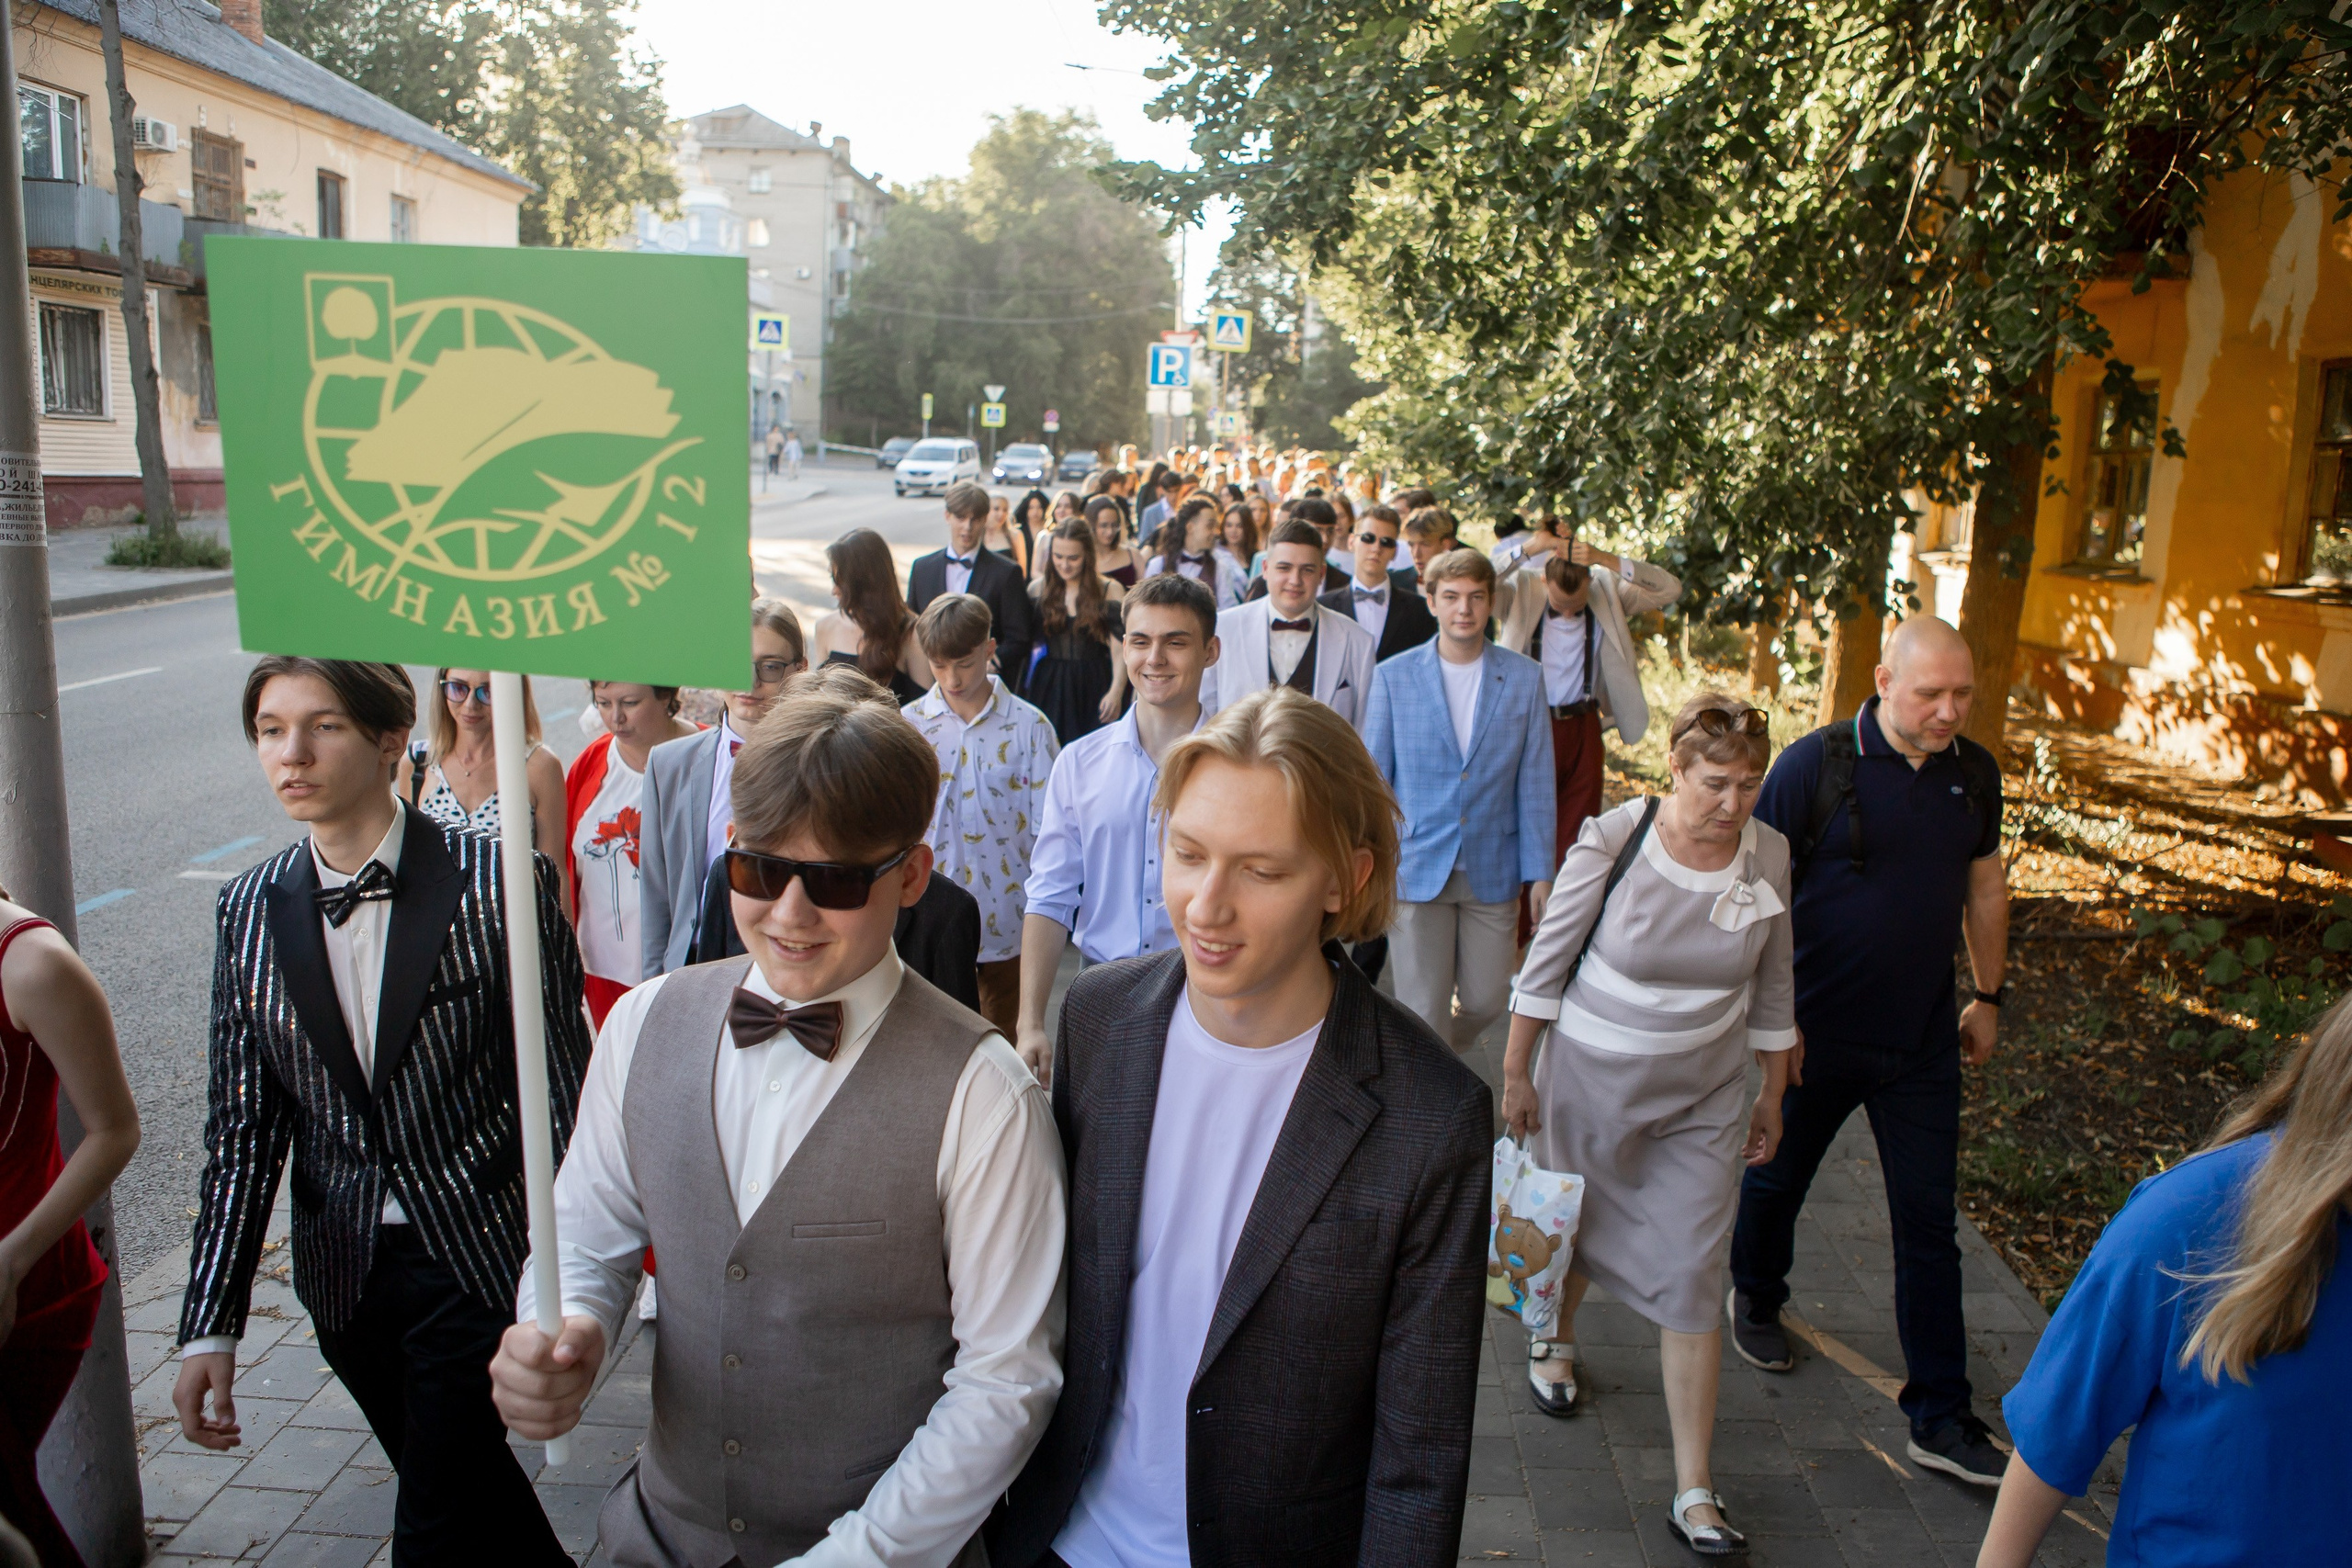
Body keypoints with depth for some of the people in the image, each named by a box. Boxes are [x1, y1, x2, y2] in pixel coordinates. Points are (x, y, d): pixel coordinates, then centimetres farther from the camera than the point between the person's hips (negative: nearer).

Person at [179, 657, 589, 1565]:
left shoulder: (499, 881, -13)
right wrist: (211, 1326, -1)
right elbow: (242, 1132, 4)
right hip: (344, 1281, 5)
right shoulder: (250, 910, 1)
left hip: (482, 1261, -4)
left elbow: (561, 1090, -9)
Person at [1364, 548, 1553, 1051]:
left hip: (1492, 871, 2)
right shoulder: (1393, 676, -2)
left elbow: (1535, 782, 3)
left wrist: (1540, 872, 1)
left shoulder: (1524, 678, 2)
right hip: (1416, 870, -2)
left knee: (1486, 1000, 10)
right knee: (1424, 1010, 0)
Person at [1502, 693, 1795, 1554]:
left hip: (1703, 1097, 2)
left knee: (1693, 1275, 1)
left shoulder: (1768, 856, -7)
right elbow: (1547, 960, -9)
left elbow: (1772, 985, 6)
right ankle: (1555, 1334, 54)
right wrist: (1516, 1072, -5)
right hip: (1591, 1079, -1)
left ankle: (1694, 1491, 11)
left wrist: (1772, 1095, 11)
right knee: (1574, 1225, 19)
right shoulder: (1612, 841, -18)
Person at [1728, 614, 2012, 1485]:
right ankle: (1756, 1299, 46)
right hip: (1815, 1031, -3)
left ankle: (1940, 1418, 15)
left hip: (1922, 1041, 4)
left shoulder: (1974, 773, 0)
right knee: (1776, 1177, 17)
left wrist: (1987, 997, 17)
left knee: (1930, 1222, 6)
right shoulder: (1817, 764, -15)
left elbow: (1985, 885, 14)